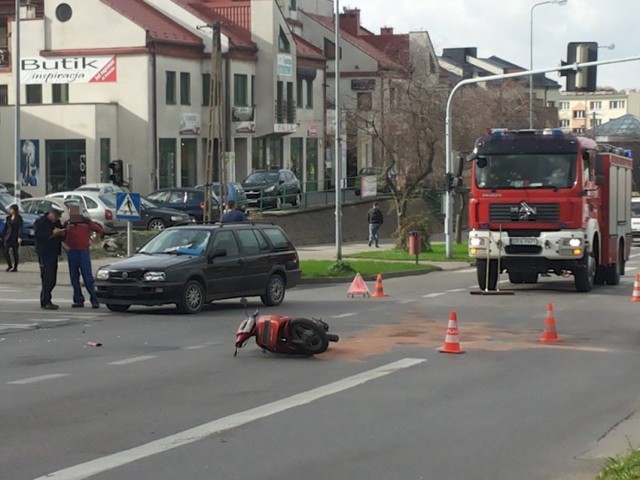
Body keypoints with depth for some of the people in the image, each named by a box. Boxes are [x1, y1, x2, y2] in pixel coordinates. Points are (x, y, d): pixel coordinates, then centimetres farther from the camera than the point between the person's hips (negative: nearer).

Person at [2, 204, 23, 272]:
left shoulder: (19, 218, -5)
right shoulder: (9, 217, 11)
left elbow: (20, 228, -11)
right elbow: (5, 227, 15)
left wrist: (19, 237, -20)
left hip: (15, 238, -5)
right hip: (8, 237, 5)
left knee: (15, 252, 1)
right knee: (5, 251, -5)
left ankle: (15, 267, 9)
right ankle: (9, 265, 9)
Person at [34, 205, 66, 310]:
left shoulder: (57, 222, 16)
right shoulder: (40, 222, -7)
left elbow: (62, 237, 20)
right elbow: (40, 236, -18)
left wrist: (62, 233, -3)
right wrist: (53, 233, -23)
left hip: (54, 253, 8)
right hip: (44, 253, -8)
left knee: (52, 279, 9)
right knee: (47, 278, -13)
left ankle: (45, 300, 19)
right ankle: (45, 302, -12)